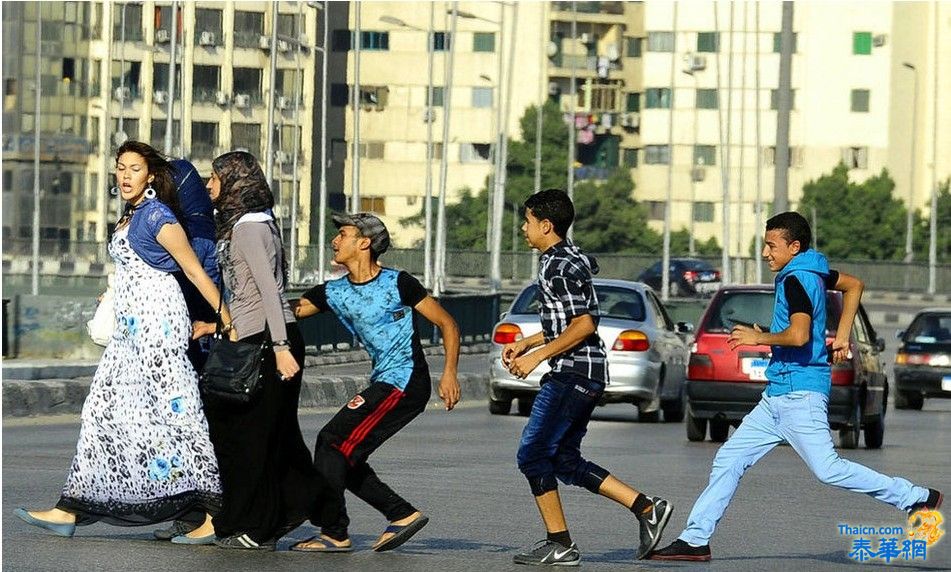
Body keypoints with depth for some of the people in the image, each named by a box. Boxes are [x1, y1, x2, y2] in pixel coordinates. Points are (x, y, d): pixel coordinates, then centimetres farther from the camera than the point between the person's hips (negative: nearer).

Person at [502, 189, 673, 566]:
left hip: (573, 373, -10)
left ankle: (560, 545, -4)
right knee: (564, 461, 12)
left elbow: (585, 323, -21)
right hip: (582, 373, 10)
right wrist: (527, 343, 21)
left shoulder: (559, 266, -14)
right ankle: (646, 508, 9)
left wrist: (537, 355, -18)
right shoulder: (569, 258, 18)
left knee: (532, 454, -6)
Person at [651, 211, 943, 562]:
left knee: (828, 470, -11)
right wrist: (842, 336, 26)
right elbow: (854, 286, 30)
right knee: (729, 460, 7)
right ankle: (695, 540, 8)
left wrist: (758, 338, -11)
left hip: (799, 394, -10)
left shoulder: (796, 279, -14)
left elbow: (798, 335, -28)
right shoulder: (813, 272, 14)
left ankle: (918, 499, -2)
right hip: (778, 397, 10)